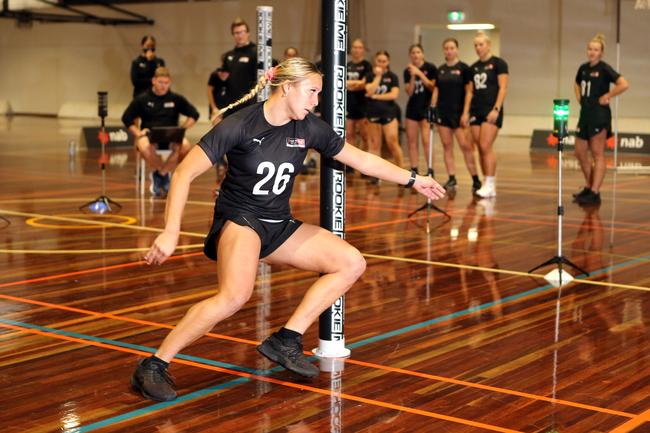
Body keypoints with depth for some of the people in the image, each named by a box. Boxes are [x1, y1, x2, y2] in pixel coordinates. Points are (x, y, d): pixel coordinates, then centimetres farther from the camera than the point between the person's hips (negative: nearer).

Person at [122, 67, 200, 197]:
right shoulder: (142, 99, 8)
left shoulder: (176, 99, 10)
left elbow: (194, 115, 14)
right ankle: (164, 174, -11)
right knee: (144, 147, -39)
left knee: (185, 145, -35)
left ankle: (160, 173, -13)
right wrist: (138, 132, -3)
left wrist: (182, 129, -1)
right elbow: (127, 118, 12)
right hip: (149, 135, -1)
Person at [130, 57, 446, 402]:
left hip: (279, 225, 7)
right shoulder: (240, 125, -17)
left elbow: (362, 159, 11)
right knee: (236, 294, -35)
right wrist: (171, 232, -27)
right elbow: (184, 174, -18)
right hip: (239, 219, -7)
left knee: (352, 263, -2)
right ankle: (153, 366, -22)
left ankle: (285, 341, -2)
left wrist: (412, 180, 14)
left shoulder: (309, 128, -2)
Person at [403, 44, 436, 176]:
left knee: (426, 140, -12)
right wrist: (412, 77, -12)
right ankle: (414, 172, 11)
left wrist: (420, 74, -15)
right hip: (412, 107, 5)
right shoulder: (408, 71, 7)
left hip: (426, 107, -5)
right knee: (411, 140, 5)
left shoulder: (430, 68, -4)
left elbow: (433, 87, -10)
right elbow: (409, 92, 2)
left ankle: (430, 171, -8)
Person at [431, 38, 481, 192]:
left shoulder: (463, 68, -4)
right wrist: (432, 109, 6)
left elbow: (469, 91, -6)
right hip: (442, 112, 5)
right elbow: (436, 90, 14)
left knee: (465, 146, -8)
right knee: (447, 146, 5)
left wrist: (465, 113, -13)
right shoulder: (440, 69, 10)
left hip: (458, 112, -5)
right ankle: (452, 179, 11)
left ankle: (476, 180, -3)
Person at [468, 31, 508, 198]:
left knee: (486, 147, -15)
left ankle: (490, 184, -11)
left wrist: (496, 109, -18)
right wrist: (466, 112, 10)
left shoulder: (498, 63, -3)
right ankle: (489, 185, 9)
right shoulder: (473, 67, 14)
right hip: (476, 111, 6)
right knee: (480, 149, 4)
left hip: (491, 110, -6)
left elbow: (502, 88, -9)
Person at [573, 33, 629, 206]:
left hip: (599, 116, -8)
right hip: (585, 114, 8)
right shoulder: (583, 68, 10)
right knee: (580, 153, 11)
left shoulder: (604, 69, -10)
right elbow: (577, 85, 31)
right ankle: (589, 187, 25)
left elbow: (624, 84, -21)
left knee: (597, 154, -5)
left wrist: (607, 96, -14)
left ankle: (595, 194, -5)